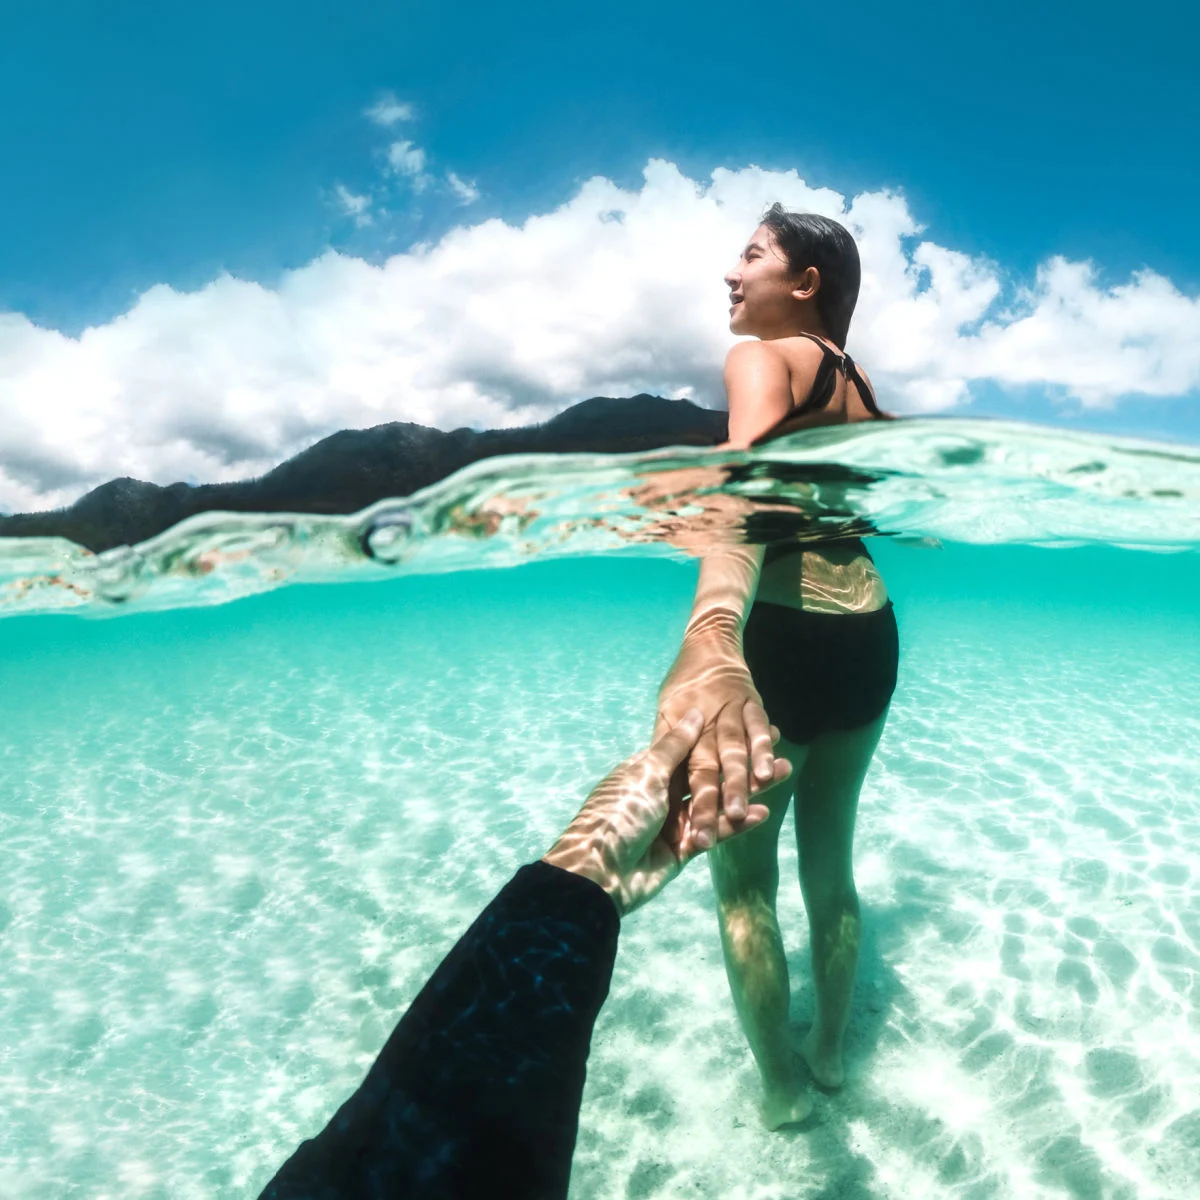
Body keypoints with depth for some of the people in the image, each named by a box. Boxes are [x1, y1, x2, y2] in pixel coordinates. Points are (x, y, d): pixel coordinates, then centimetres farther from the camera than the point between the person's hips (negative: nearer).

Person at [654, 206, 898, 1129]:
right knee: (831, 860, 23)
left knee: (742, 878, 13)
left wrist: (711, 635, -51)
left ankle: (782, 1086, 30)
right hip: (869, 636, 8)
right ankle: (831, 1050, 42)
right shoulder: (859, 383, 13)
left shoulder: (763, 358, -10)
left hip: (786, 638, -8)